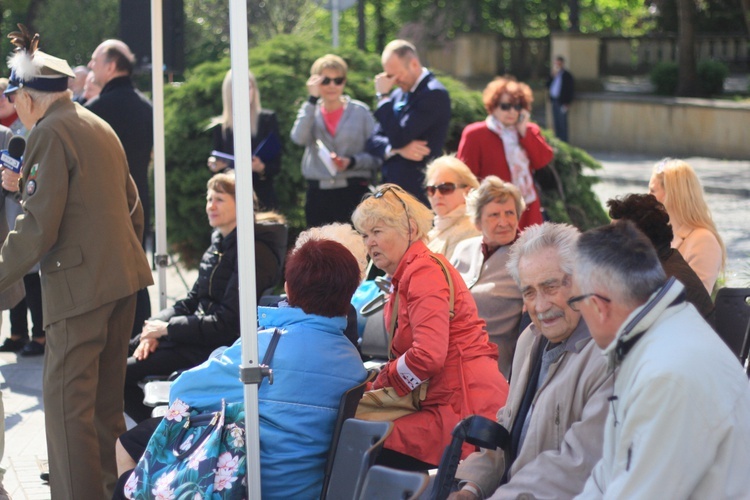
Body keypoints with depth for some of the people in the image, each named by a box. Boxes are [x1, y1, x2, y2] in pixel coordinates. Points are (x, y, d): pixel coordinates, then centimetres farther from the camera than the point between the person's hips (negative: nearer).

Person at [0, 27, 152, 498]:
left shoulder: (50, 133, -11)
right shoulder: (101, 127, 16)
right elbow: (133, 210, 22)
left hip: (79, 283, -9)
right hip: (123, 275, 9)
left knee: (67, 400, -8)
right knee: (106, 396, 16)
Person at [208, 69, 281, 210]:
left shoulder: (268, 119, 5)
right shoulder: (220, 126, 9)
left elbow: (276, 165, 2)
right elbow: (216, 165, 14)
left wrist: (262, 168, -18)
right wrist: (215, 166, -8)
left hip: (262, 198, -1)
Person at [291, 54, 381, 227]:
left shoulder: (360, 111, 4)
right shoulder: (310, 111, 11)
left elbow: (376, 156, 1)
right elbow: (299, 138, -11)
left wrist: (352, 162, -17)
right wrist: (312, 99, -10)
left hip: (354, 193, -2)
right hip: (318, 193, 2)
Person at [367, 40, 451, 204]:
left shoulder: (434, 94, -12)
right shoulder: (398, 94, 14)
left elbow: (399, 138, -19)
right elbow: (374, 141, 12)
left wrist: (383, 96, -11)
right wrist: (397, 149, -10)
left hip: (417, 192, -8)